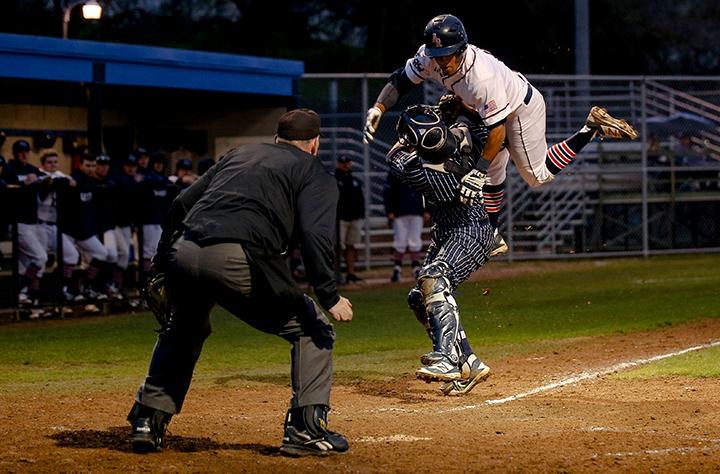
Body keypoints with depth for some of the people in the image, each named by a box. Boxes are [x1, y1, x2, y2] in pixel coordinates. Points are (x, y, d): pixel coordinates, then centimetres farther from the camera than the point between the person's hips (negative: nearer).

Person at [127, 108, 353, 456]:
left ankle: (147, 421, 29)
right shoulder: (313, 173, 16)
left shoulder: (239, 154, 31)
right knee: (313, 330, 13)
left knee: (183, 333, 34)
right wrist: (330, 297, -3)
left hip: (183, 254, 5)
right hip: (239, 261, -5)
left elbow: (181, 204, 25)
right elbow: (315, 235, -3)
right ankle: (306, 428, 4)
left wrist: (161, 267, 30)